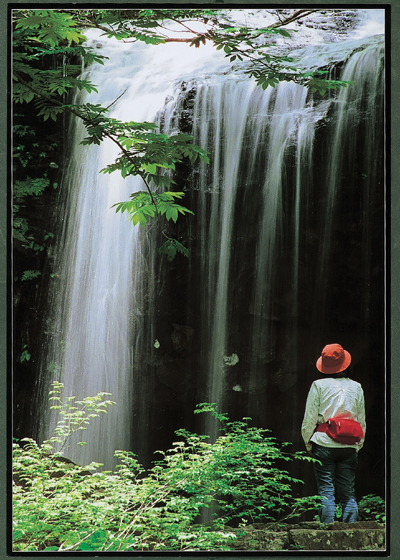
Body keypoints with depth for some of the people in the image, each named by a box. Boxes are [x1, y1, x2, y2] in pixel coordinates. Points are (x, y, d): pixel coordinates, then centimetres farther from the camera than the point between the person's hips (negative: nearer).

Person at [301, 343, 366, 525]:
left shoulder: (318, 385, -2)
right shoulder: (356, 387, 8)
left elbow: (309, 419, -2)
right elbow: (362, 421, 12)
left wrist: (308, 444, 10)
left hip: (324, 444, -3)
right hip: (349, 447, 3)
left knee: (326, 493, -1)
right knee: (348, 494, 7)